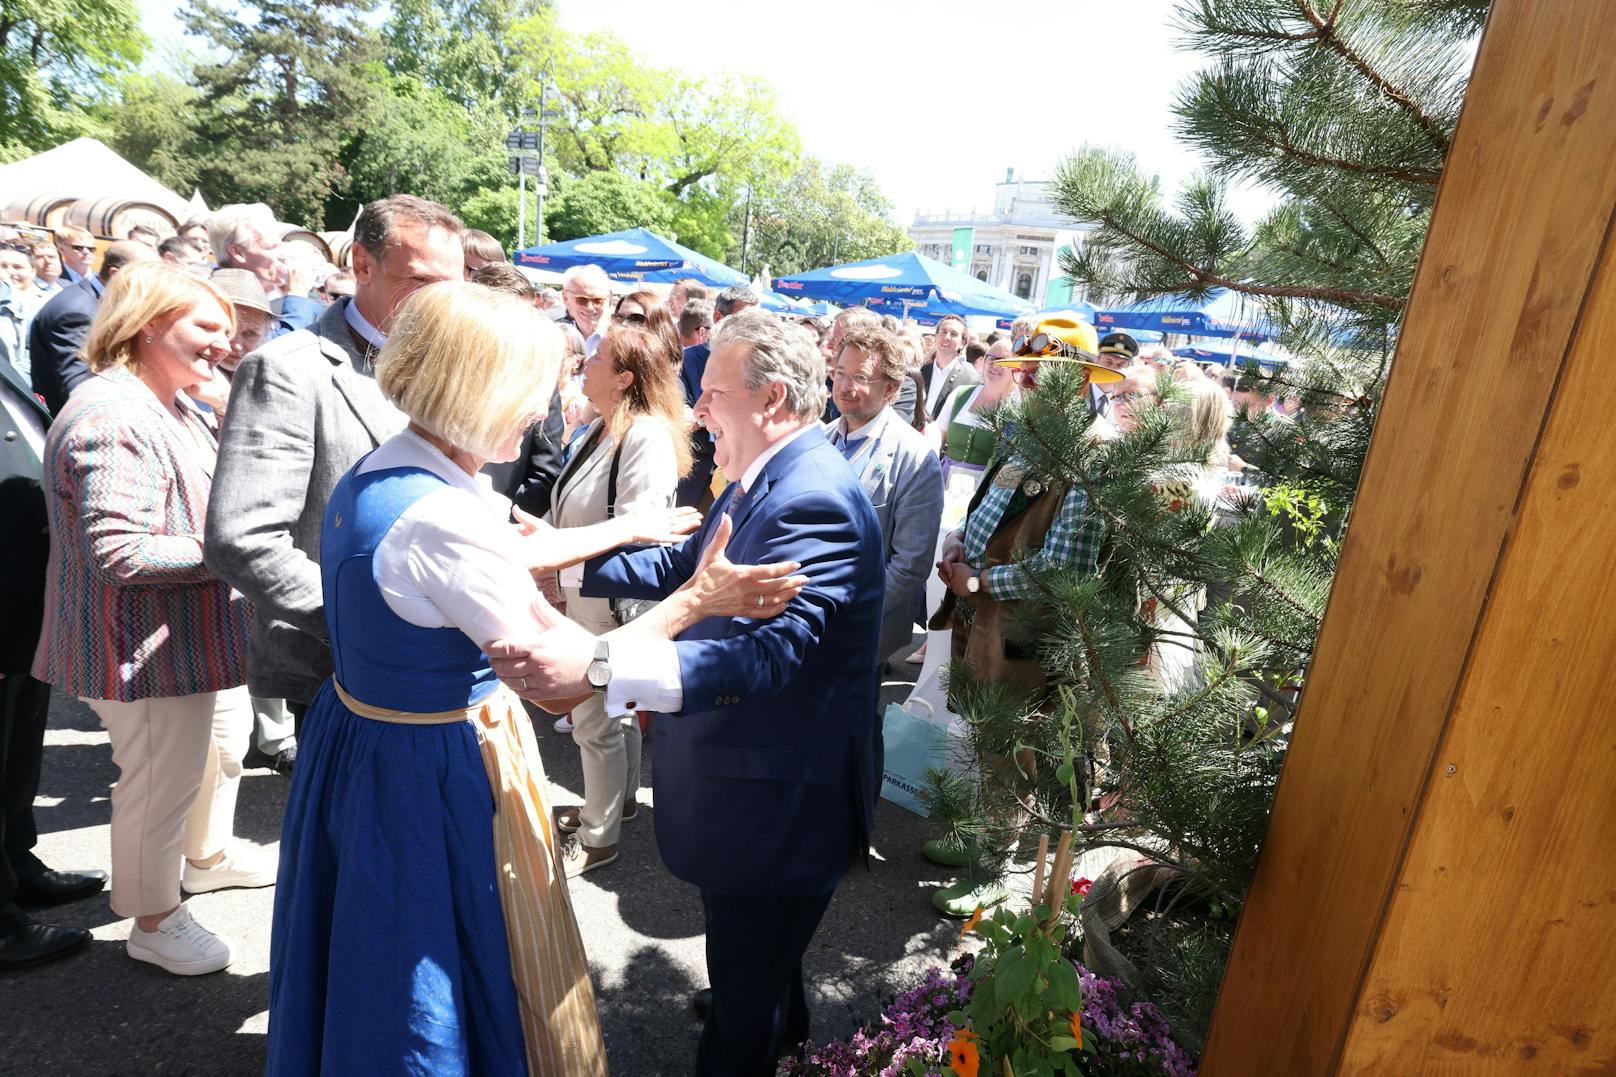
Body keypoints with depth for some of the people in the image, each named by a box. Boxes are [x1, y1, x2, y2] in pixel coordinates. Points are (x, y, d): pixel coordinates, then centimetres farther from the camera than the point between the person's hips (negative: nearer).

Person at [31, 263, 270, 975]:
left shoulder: (170, 406, 10)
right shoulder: (113, 418, -25)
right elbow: (118, 551, -31)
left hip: (197, 632, 11)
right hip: (149, 647, -11)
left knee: (221, 748, 27)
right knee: (163, 784, 7)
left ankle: (208, 855, 51)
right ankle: (154, 922, 29)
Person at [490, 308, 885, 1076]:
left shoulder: (815, 500, -28)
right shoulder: (762, 480, 5)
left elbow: (766, 648, -40)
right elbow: (683, 565, 11)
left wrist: (596, 670, -49)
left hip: (777, 803, -10)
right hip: (749, 782, 10)